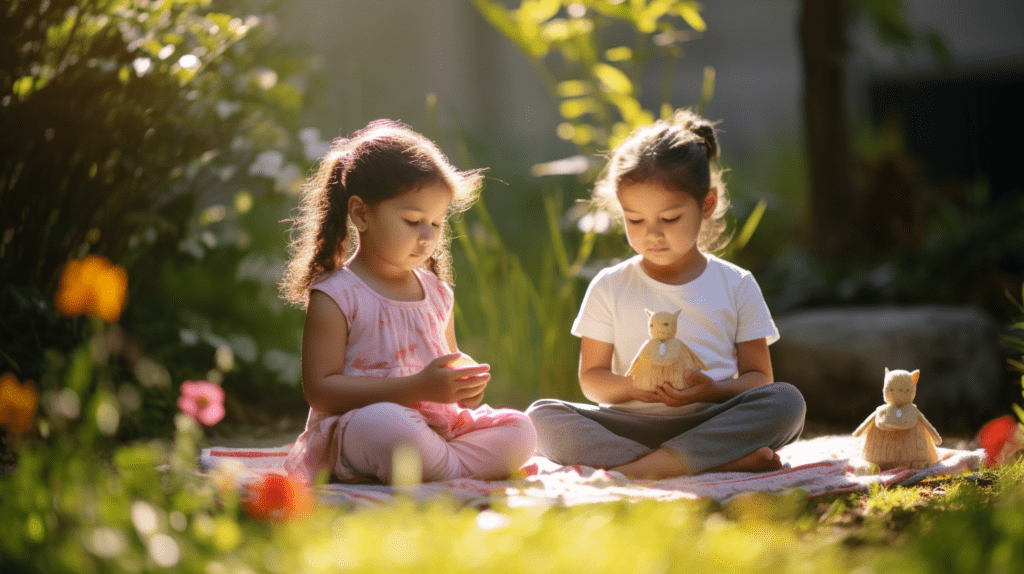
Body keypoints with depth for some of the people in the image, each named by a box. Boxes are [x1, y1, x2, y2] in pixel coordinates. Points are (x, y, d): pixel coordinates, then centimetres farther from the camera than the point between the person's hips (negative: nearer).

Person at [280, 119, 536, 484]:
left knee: (519, 431, -13)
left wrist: (465, 383, 3)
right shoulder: (335, 296, -6)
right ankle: (473, 472, -21)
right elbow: (320, 390, -14)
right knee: (385, 423, -41)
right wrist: (417, 388, -21)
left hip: (437, 425, 7)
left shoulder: (436, 292, 16)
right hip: (353, 431, -7)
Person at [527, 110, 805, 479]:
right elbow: (591, 378, 10)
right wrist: (630, 387, -14)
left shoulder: (737, 286, 9)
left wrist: (714, 391, -15)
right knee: (542, 417, -27)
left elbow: (758, 377, 8)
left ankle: (639, 468, -36)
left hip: (710, 419, 0)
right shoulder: (609, 288, 10)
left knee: (787, 401, -28)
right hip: (632, 424, 0)